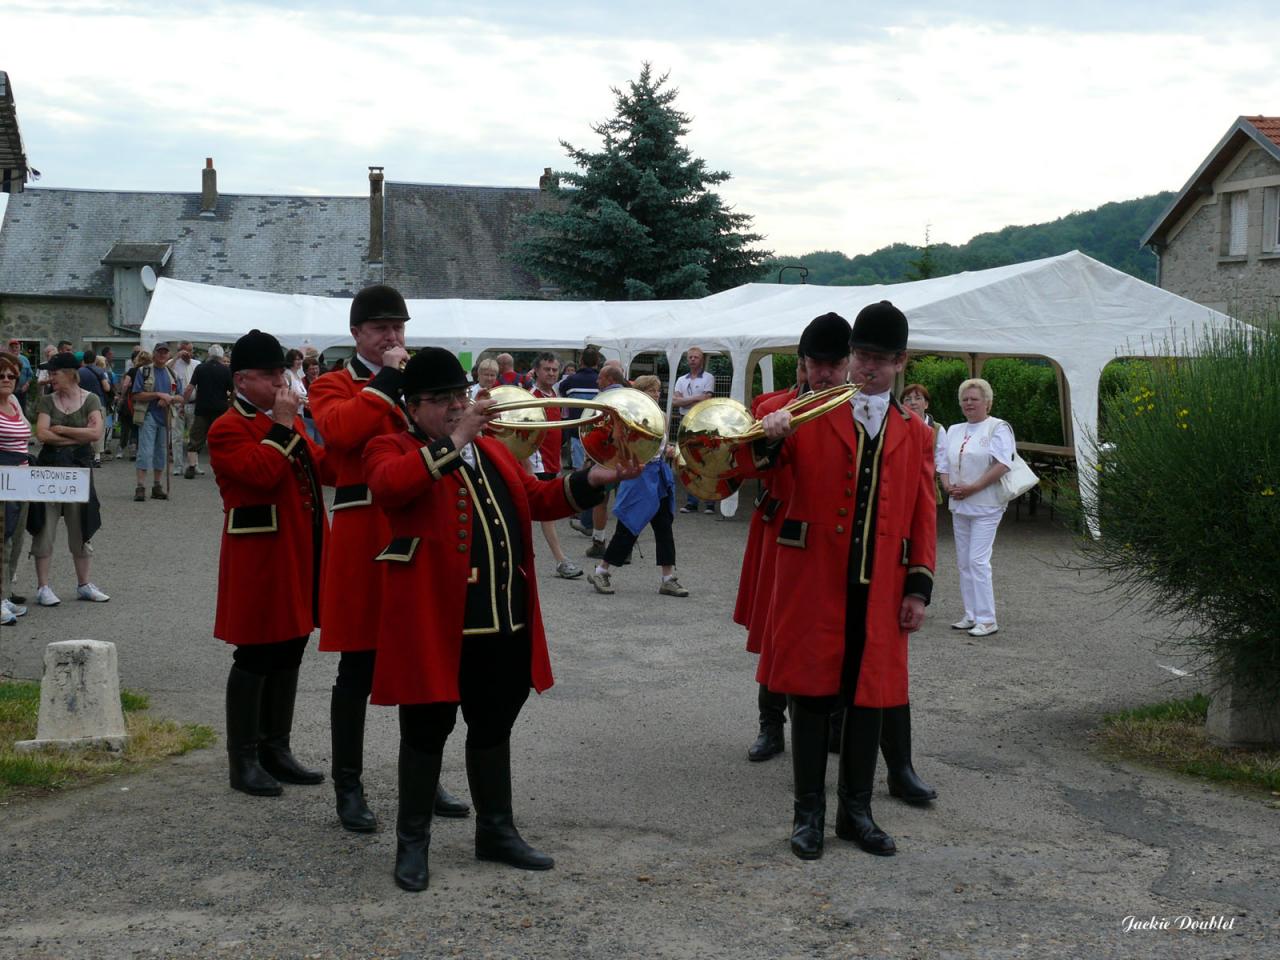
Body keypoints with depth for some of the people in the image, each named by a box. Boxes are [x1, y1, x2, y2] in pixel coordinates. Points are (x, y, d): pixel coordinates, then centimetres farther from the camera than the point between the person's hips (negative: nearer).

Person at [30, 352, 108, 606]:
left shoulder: (90, 400, 0)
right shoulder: (47, 401, 4)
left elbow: (96, 432, -13)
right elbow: (42, 434, -9)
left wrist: (62, 430, -11)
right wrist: (78, 437, -11)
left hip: (79, 467, 0)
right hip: (49, 466, 0)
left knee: (81, 529, 8)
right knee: (45, 528, 0)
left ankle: (83, 584, 19)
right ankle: (43, 586, 6)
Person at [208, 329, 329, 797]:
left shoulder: (288, 421, 15)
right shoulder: (227, 429, -10)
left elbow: (315, 467, 17)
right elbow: (261, 473, -24)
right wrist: (281, 426, -18)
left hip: (299, 557, 8)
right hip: (259, 561, -8)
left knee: (289, 653, 13)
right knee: (254, 658, -2)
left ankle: (277, 750, 23)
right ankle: (243, 762, 6)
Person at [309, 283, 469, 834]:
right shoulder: (333, 386, 2)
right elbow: (340, 430, -20)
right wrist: (387, 379, -13)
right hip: (363, 538, -5)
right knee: (358, 671, 1)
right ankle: (348, 788, 12)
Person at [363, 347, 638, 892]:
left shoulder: (492, 450, 19)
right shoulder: (392, 450, -3)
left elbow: (538, 499, 22)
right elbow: (388, 484, -26)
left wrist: (593, 480, 7)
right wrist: (453, 443, -28)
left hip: (505, 622, 7)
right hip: (434, 622, -6)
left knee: (493, 726, 16)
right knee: (427, 730, 3)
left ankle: (497, 831, 29)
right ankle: (412, 841, 17)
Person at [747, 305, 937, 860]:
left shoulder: (916, 434, 10)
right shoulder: (811, 415, 3)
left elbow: (924, 515, 9)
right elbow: (762, 466, -9)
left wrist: (919, 588, 2)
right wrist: (767, 438, -32)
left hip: (880, 589, 2)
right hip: (813, 582, -2)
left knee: (869, 697, 9)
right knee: (811, 694, 3)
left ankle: (856, 810, 22)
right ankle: (809, 813, 14)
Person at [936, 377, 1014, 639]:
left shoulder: (998, 428, -5)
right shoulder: (954, 431, 16)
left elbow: (1002, 465, -16)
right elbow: (942, 464, 17)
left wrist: (972, 488, -18)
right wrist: (948, 486, -4)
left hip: (985, 506, -7)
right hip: (959, 505, 7)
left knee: (978, 561, -12)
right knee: (963, 562, 9)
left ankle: (986, 619, -7)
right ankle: (971, 615, 16)